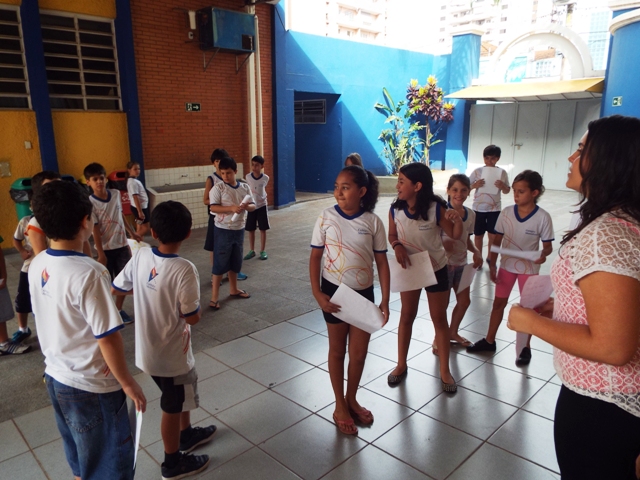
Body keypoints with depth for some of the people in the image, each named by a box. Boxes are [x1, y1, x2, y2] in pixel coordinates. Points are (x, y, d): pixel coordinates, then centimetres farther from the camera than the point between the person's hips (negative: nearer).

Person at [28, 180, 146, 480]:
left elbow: (47, 320, 8)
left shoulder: (37, 266, -4)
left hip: (56, 377, 8)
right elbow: (108, 338, -24)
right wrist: (128, 383, -12)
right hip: (92, 388, -7)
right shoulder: (88, 273, -28)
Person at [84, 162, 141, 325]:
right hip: (106, 248, -5)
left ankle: (119, 309, 29)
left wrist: (132, 232, 22)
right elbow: (95, 229, -16)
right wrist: (100, 253, -15)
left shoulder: (116, 194, -1)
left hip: (122, 245, 5)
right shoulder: (90, 202, -15)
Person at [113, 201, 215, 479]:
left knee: (180, 397, 29)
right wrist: (195, 306, -2)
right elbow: (192, 318, -23)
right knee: (173, 407, 16)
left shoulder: (140, 257, -10)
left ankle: (186, 434, 52)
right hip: (171, 354, -6)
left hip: (147, 349, 7)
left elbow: (116, 289, 3)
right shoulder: (184, 269, -28)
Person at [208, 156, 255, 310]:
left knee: (236, 262, 18)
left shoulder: (245, 187, 3)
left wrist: (246, 206, -21)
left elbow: (253, 206, 2)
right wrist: (232, 208, -29)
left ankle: (233, 289, 36)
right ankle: (214, 298, 5)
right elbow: (213, 207, -18)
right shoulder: (218, 188, -10)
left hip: (239, 229, 5)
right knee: (220, 263, -2)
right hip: (223, 230, -5)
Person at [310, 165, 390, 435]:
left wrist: (385, 301, -5)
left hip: (364, 293, 1)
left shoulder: (373, 222, -8)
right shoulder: (326, 218, -10)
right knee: (337, 350, 14)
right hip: (334, 291, -1)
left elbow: (381, 262, -3)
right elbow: (315, 256, -5)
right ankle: (340, 407, 31)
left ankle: (352, 400, 37)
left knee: (359, 352, 12)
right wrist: (317, 293, -12)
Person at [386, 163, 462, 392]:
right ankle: (401, 365, 30)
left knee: (439, 319, 9)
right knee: (407, 315, 14)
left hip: (436, 269, -2)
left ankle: (445, 371, 25)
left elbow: (455, 235, -12)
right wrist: (397, 246, -22)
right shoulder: (395, 209, -15)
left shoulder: (436, 208, -22)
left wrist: (458, 220, -32)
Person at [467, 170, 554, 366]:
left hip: (529, 268, -3)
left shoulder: (542, 217, -15)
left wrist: (544, 254, -30)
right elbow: (497, 240, -1)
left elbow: (548, 245, -8)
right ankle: (489, 340, 28)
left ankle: (526, 347, 27)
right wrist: (492, 265, -4)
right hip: (506, 266, 3)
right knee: (498, 303, 13)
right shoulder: (506, 213, -8)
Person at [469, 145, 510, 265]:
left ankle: (490, 258, 25)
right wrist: (474, 185, -22)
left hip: (495, 209, 1)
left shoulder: (502, 172, -1)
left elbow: (507, 191, 5)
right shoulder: (477, 171, -4)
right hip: (479, 208, 0)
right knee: (478, 235, 10)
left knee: (493, 235, 5)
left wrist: (502, 186, -16)